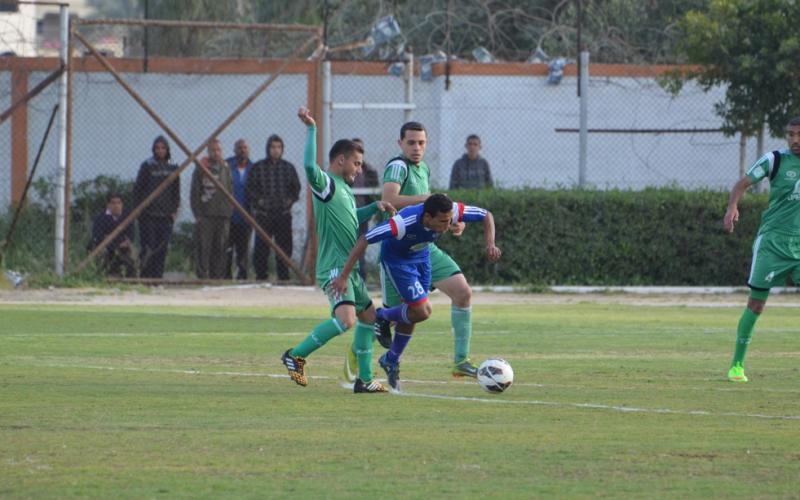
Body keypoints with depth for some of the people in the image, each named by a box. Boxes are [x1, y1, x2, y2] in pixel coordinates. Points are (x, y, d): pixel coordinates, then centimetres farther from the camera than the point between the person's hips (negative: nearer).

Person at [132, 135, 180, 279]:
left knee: (162, 248, 0)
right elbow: (137, 190, 1)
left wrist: (174, 210, 5)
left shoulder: (173, 168, 10)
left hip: (166, 214, 3)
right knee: (148, 247, -8)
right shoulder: (147, 166, 0)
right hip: (148, 214, -3)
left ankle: (157, 276, 4)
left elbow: (176, 191, 15)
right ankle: (145, 276, -3)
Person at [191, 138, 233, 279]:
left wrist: (229, 211, 8)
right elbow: (194, 193, -1)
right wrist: (198, 214, -9)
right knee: (203, 248, -8)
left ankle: (217, 276, 5)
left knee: (220, 249, 2)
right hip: (206, 215, -4)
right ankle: (202, 276, -8)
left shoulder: (226, 168, 15)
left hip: (223, 215, 4)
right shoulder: (201, 169, 1)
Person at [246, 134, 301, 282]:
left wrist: (291, 200, 4)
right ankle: (261, 276, 1)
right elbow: (249, 188, 3)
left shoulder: (288, 168, 10)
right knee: (261, 247, -4)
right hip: (264, 213, -3)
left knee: (285, 246, 4)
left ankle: (283, 275, 11)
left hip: (284, 213, 3)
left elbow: (296, 187, 19)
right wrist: (258, 201, -7)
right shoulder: (258, 168, 1)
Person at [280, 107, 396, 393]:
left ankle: (364, 379, 26)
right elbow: (310, 166, -34)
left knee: (369, 317, 19)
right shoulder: (325, 184, -11)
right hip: (334, 267, -11)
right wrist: (311, 129, -32)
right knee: (346, 319, -26)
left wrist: (375, 207, 22)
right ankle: (296, 356, -14)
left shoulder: (344, 188, 18)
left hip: (350, 268, 11)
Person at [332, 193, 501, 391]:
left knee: (411, 315, 11)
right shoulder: (403, 223, -43)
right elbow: (364, 240, -37)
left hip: (421, 256, 6)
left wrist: (490, 245, -29)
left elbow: (486, 215, -12)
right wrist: (343, 277, -35)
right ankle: (382, 317, 14)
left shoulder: (452, 212, -29)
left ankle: (391, 360, 33)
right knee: (423, 311, -14)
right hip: (396, 258, -6)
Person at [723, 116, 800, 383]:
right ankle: (737, 363, 6)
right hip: (773, 239, -2)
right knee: (756, 302, -4)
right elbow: (744, 183, 2)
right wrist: (732, 206, -16)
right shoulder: (775, 160, -2)